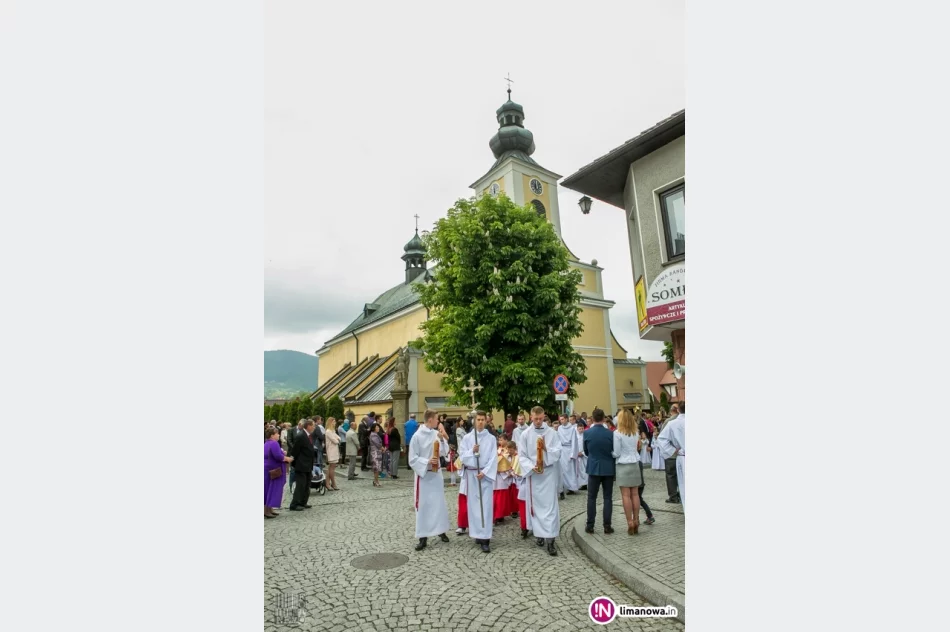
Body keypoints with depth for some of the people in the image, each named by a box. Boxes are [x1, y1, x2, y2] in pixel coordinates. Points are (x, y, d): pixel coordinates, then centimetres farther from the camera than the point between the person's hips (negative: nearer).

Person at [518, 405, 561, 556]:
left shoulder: (552, 432, -1)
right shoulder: (525, 434, 0)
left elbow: (558, 452, -3)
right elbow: (521, 455, -1)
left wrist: (546, 449, -20)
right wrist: (532, 467, -15)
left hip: (549, 473, -1)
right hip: (533, 474, 1)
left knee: (550, 505, -4)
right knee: (535, 505, 9)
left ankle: (550, 540, -2)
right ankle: (539, 534, 24)